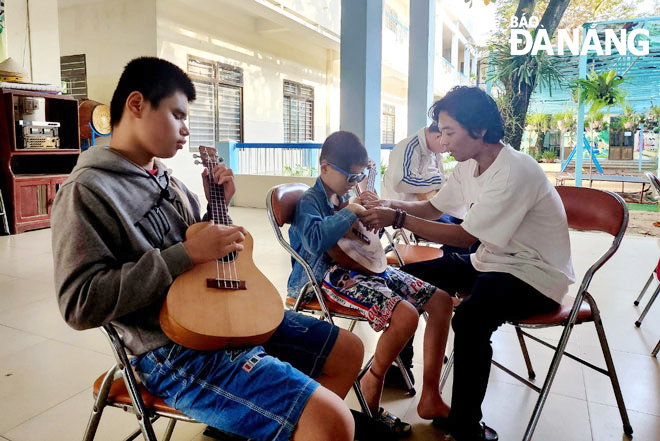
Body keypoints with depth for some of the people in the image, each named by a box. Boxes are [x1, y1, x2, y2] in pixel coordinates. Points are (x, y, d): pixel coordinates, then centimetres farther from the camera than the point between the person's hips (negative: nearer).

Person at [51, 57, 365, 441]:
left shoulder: (165, 178, 16)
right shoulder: (87, 191, -10)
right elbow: (80, 304, -20)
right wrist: (186, 254, -22)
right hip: (177, 350, -9)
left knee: (349, 350, 15)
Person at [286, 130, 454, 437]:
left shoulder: (344, 196, 19)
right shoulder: (309, 201, -5)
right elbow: (315, 240, -27)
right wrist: (350, 212, -18)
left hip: (365, 267, 9)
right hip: (333, 276, -9)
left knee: (440, 302, -1)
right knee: (405, 314, -31)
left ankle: (430, 398, 4)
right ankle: (372, 384, -2)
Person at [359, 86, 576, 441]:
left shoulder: (515, 172, -25)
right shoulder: (469, 165, 1)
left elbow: (464, 236, -26)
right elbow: (432, 208, 7)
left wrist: (398, 218, -28)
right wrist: (392, 206, -12)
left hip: (536, 274, -9)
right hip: (490, 260, 9)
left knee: (469, 319, -35)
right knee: (408, 277, 3)